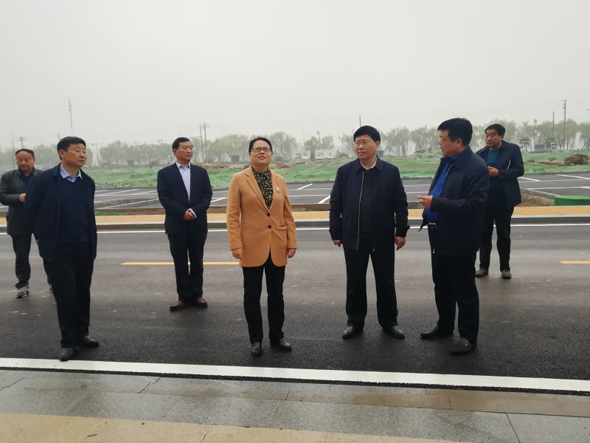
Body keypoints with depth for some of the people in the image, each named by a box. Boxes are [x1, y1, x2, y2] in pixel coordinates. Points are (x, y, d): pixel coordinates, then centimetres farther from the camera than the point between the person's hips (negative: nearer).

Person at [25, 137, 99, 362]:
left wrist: (92, 242, 11)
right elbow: (30, 210, 0)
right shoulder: (43, 180, -9)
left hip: (85, 248, 4)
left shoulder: (88, 182, 3)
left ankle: (81, 334, 27)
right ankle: (68, 341, 14)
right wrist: (46, 239, 5)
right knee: (65, 295, 1)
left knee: (83, 292, 11)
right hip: (58, 249, -4)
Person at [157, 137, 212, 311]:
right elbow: (164, 197, -6)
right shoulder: (165, 173, 3)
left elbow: (207, 195, 1)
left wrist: (194, 211, -14)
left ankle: (197, 294, 17)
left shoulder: (201, 172, 10)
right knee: (180, 263, 4)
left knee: (197, 261, 7)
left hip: (198, 224, 2)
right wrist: (182, 212, -16)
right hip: (176, 224, -1)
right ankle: (184, 296, 13)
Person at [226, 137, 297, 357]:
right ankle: (256, 339, 22)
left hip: (277, 248, 3)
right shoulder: (239, 179, -3)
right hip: (252, 247, -3)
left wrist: (292, 242, 2)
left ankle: (277, 336, 27)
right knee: (252, 295, 8)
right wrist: (236, 245, -14)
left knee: (276, 294, 12)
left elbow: (287, 214, 8)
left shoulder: (279, 180, 7)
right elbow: (232, 215, -7)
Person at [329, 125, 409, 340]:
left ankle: (389, 322, 27)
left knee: (385, 282, 11)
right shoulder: (344, 171, 0)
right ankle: (355, 322, 25)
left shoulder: (391, 171, -2)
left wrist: (401, 231, -3)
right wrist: (336, 232, 0)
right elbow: (335, 204, 2)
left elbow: (400, 203, 1)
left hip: (383, 237, 0)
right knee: (355, 282, 10)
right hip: (353, 237, 1)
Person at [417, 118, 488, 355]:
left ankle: (469, 336, 20)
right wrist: (429, 212, 7)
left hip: (459, 240, -9)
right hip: (440, 236, 9)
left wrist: (436, 203, -25)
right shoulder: (446, 161, 9)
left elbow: (474, 204, -25)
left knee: (464, 290, 5)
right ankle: (444, 326, 36)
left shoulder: (476, 167, -18)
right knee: (441, 286, 19)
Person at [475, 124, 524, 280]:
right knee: (484, 235, 7)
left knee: (503, 235, 7)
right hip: (484, 200, 3)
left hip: (503, 200, -3)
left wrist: (498, 173, -20)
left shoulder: (512, 149, -2)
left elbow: (519, 170, -9)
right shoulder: (480, 153, 7)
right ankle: (483, 266, 16)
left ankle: (505, 268, 16)